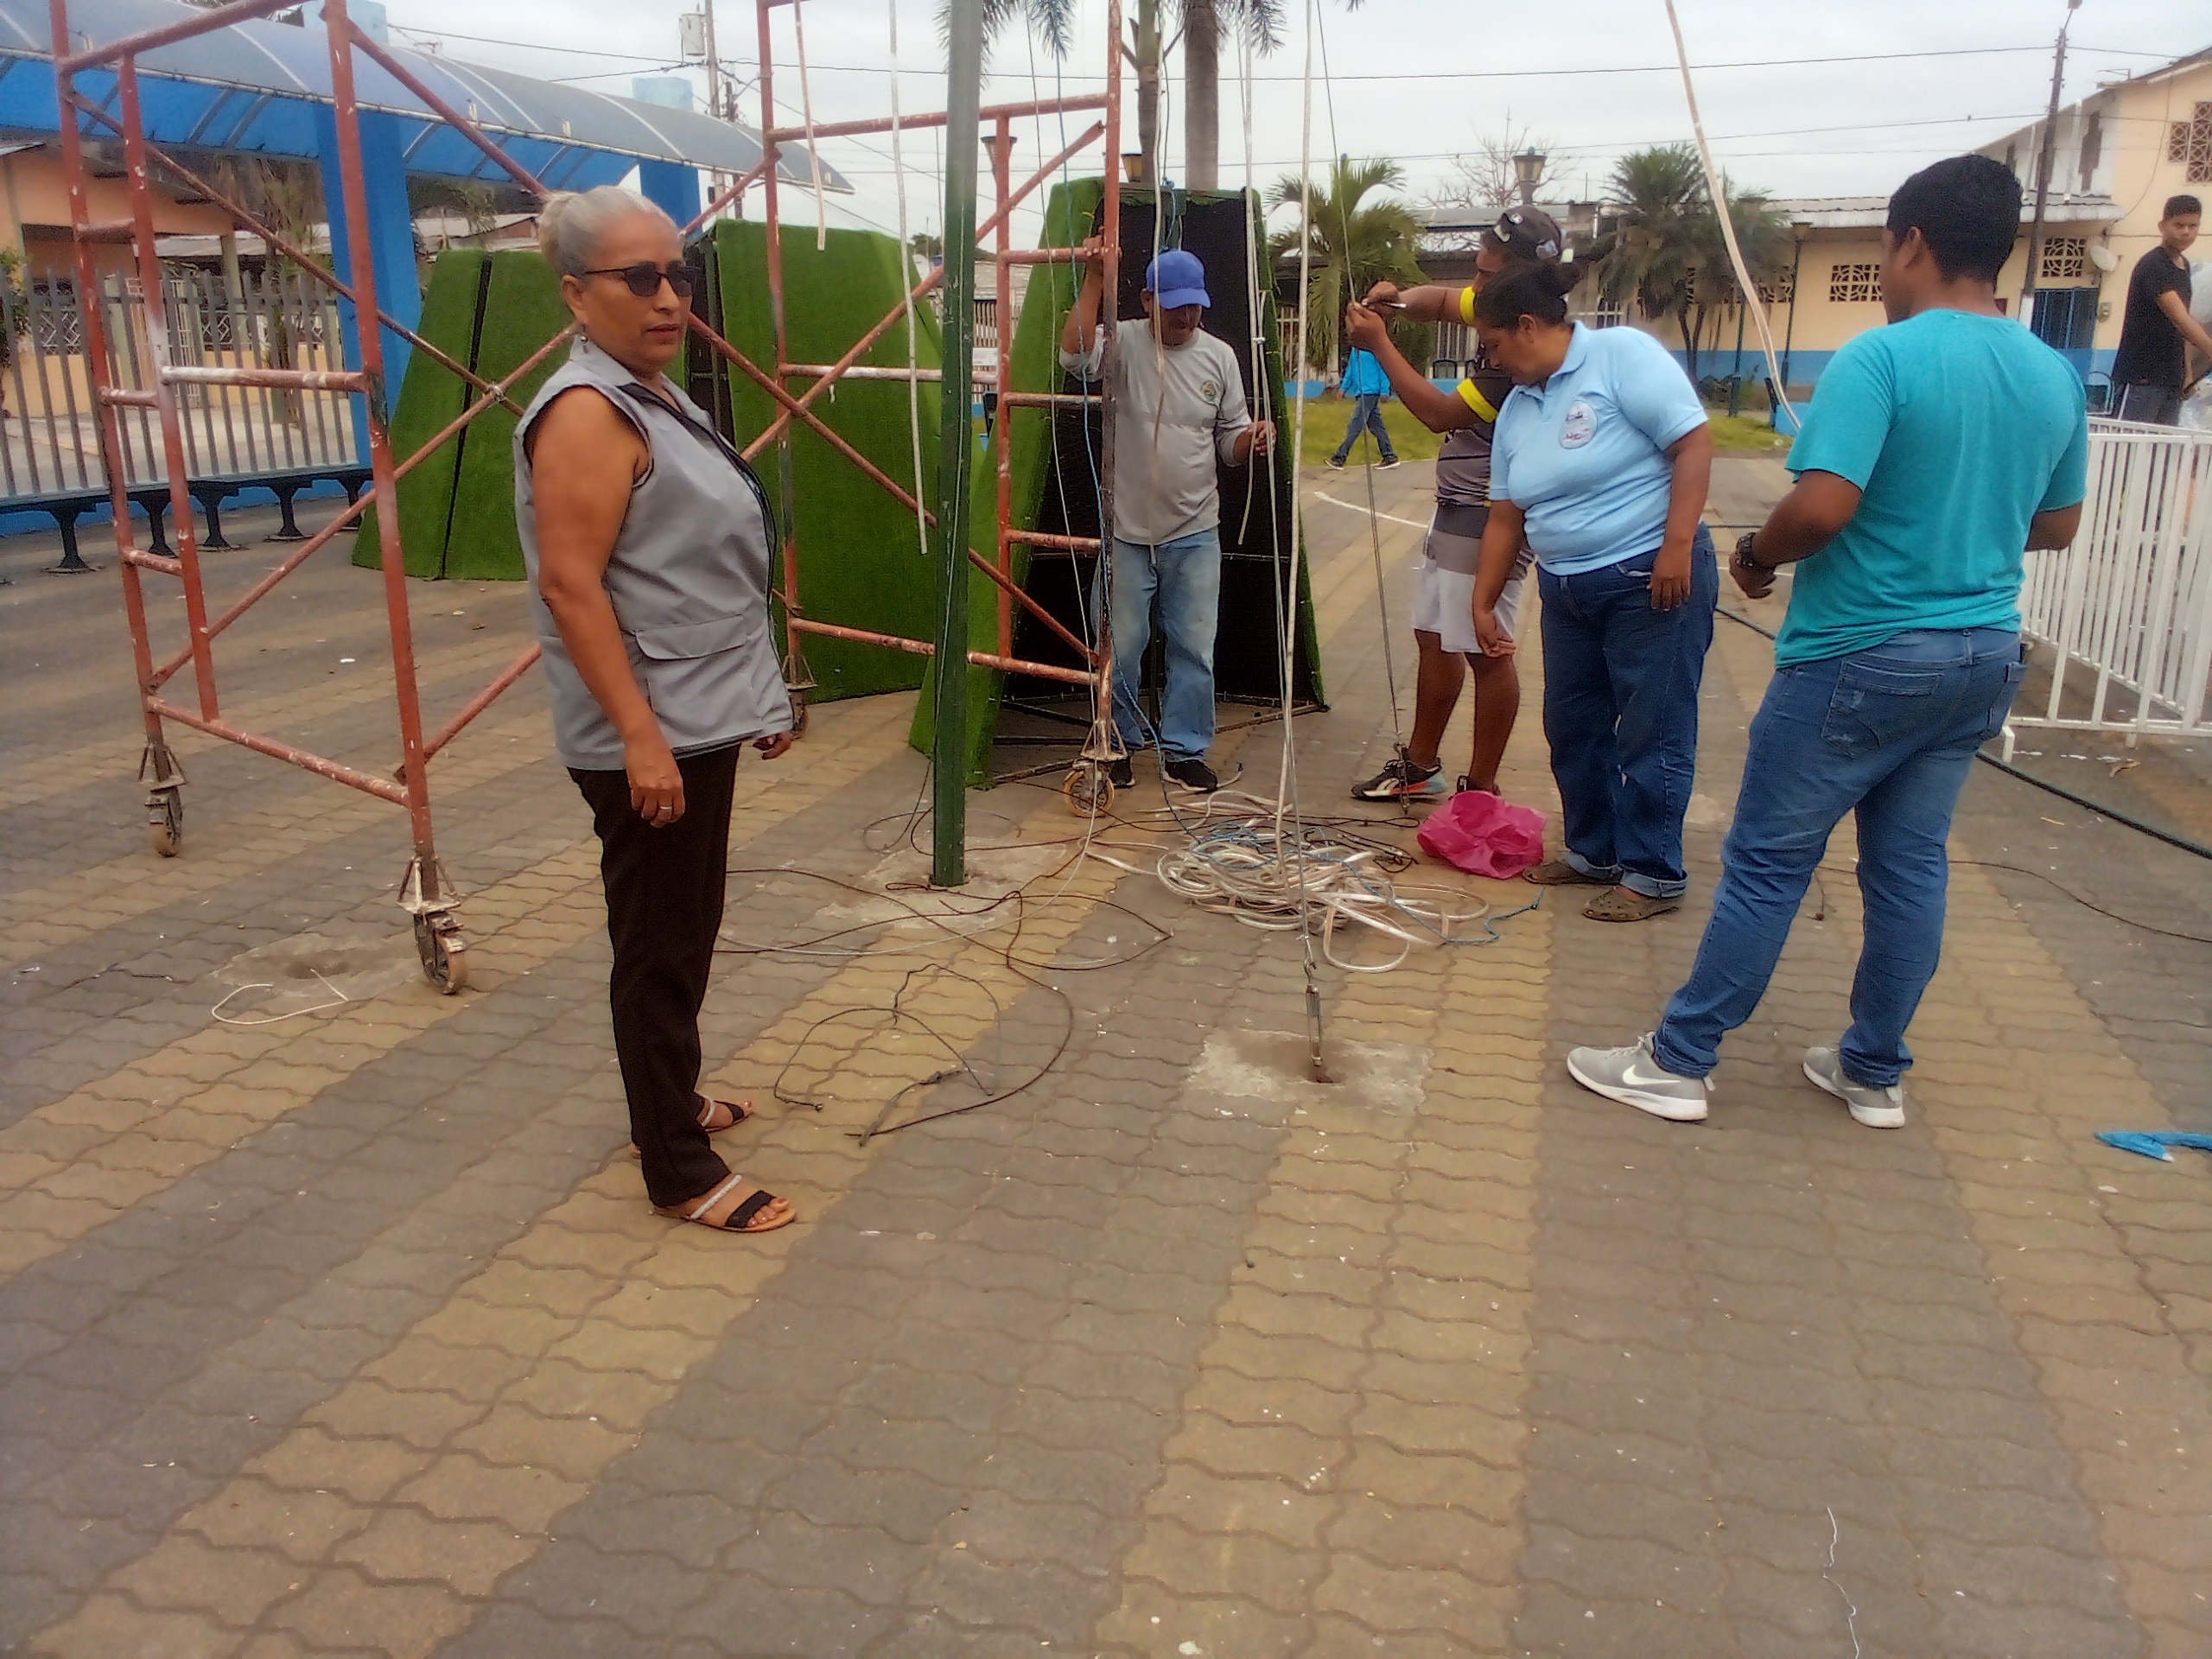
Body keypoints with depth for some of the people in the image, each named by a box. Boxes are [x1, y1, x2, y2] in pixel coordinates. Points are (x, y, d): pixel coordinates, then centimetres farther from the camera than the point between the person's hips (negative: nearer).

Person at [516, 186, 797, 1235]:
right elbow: (571, 584, -23)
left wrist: (758, 695, 22)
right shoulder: (587, 411, -16)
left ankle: (669, 1104, 36)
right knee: (661, 947, -1)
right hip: (650, 735, -10)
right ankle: (681, 1171, 10)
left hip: (699, 719, 10)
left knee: (683, 934, 20)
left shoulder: (657, 397, 14)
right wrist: (640, 734, -26)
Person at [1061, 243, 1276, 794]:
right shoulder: (1124, 344, -4)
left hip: (1196, 533, 2)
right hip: (1128, 531, -2)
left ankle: (1184, 750, 18)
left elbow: (1230, 444, 9)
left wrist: (1253, 439, -13)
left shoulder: (1219, 356, 5)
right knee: (1121, 646, 8)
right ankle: (1118, 744, 24)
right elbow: (1074, 355, -26)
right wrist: (1094, 280, -27)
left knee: (1194, 648, 6)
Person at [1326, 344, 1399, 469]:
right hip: (1361, 394, 8)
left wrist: (1384, 391, -14)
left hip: (1369, 393, -8)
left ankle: (1340, 459, -8)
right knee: (1376, 427, 10)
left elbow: (1383, 368, -12)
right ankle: (1390, 457, 15)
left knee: (1355, 427, -8)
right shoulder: (1355, 349, 13)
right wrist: (1343, 387, 13)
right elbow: (1350, 370, 21)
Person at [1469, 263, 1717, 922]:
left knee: (1651, 733, -1)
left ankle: (1653, 874, 10)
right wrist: (1483, 604, 13)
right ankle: (1593, 851, 30)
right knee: (1573, 726, 14)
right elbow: (1504, 517, 14)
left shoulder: (1622, 355, -11)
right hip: (1567, 590, 8)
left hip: (1652, 579, -8)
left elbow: (1694, 444, -16)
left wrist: (1677, 548, -22)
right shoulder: (1516, 408, 10)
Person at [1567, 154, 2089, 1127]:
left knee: (1768, 863, 1)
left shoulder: (1879, 359, -16)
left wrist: (1755, 556, -7)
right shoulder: (2056, 377, 6)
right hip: (1984, 657, 7)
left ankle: (1678, 1062, 10)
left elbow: (1821, 506, -26)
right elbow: (2058, 525, 16)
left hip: (1860, 658, -7)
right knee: (1911, 864, 14)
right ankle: (1875, 1073, 25)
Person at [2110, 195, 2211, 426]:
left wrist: (2188, 372, 16)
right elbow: (2180, 319, -22)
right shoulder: (2152, 266, -11)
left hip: (2172, 377, 9)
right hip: (2143, 375, -9)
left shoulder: (2184, 266, 16)